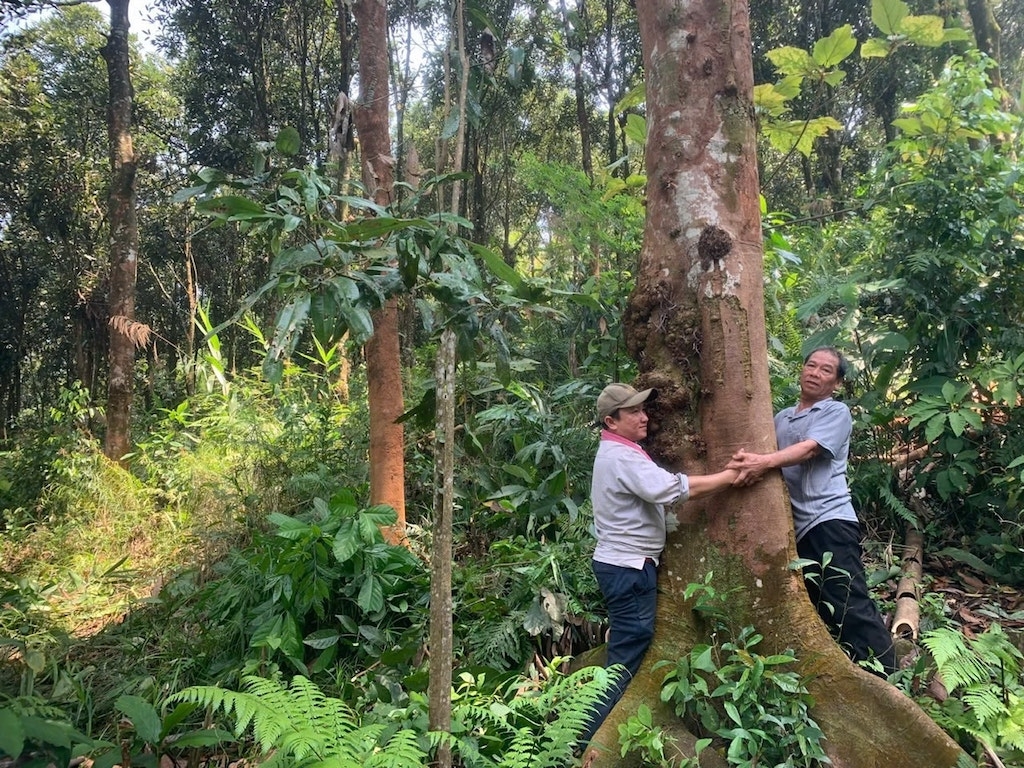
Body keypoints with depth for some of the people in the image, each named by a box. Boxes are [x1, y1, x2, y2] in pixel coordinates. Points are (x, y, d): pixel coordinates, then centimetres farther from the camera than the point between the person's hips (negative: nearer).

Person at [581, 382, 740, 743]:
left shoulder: (616, 452, 15)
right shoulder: (622, 457, -20)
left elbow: (658, 490, 14)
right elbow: (673, 487, -27)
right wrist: (730, 475, -20)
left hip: (623, 563, 11)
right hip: (629, 567, -11)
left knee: (625, 650, 18)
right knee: (626, 656, -5)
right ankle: (592, 738, 0)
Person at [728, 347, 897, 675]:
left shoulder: (837, 412, 0)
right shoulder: (782, 417, 20)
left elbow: (809, 450, -17)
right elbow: (771, 459, 14)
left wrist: (764, 462, -33)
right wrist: (753, 461, -10)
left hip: (829, 519, -7)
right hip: (797, 525, 7)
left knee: (849, 603, -10)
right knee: (823, 608, 12)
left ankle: (886, 677, -3)